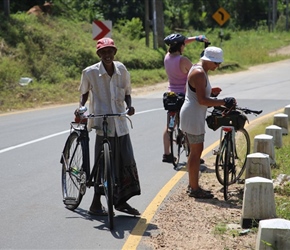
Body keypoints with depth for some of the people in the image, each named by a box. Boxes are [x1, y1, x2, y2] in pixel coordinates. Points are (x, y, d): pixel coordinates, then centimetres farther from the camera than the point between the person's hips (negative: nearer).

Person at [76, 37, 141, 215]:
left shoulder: (122, 70, 3)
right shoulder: (90, 72, -6)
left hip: (120, 124, 4)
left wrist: (130, 106, -5)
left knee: (126, 162, 5)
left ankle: (121, 200, 19)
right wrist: (81, 107, -8)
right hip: (103, 125, -4)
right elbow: (85, 93, 9)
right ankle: (96, 204, 9)